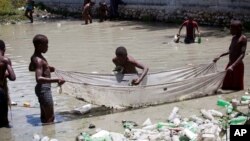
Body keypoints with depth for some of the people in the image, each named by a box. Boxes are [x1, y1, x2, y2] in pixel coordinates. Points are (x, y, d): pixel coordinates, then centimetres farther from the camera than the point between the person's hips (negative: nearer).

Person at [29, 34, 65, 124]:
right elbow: (39, 78, -35)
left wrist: (47, 68, 24)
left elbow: (31, 68, 28)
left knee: (45, 115, 20)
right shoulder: (39, 60, -23)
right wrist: (56, 80, -43)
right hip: (44, 89, -10)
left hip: (43, 88, 10)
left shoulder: (35, 57, 7)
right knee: (50, 118, -6)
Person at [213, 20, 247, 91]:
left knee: (236, 88, -1)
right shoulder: (234, 37, 10)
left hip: (237, 65, -8)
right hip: (230, 64, 8)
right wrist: (219, 56, 20)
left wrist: (233, 66, -34)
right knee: (226, 86, 13)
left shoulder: (243, 38, -15)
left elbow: (242, 54, -24)